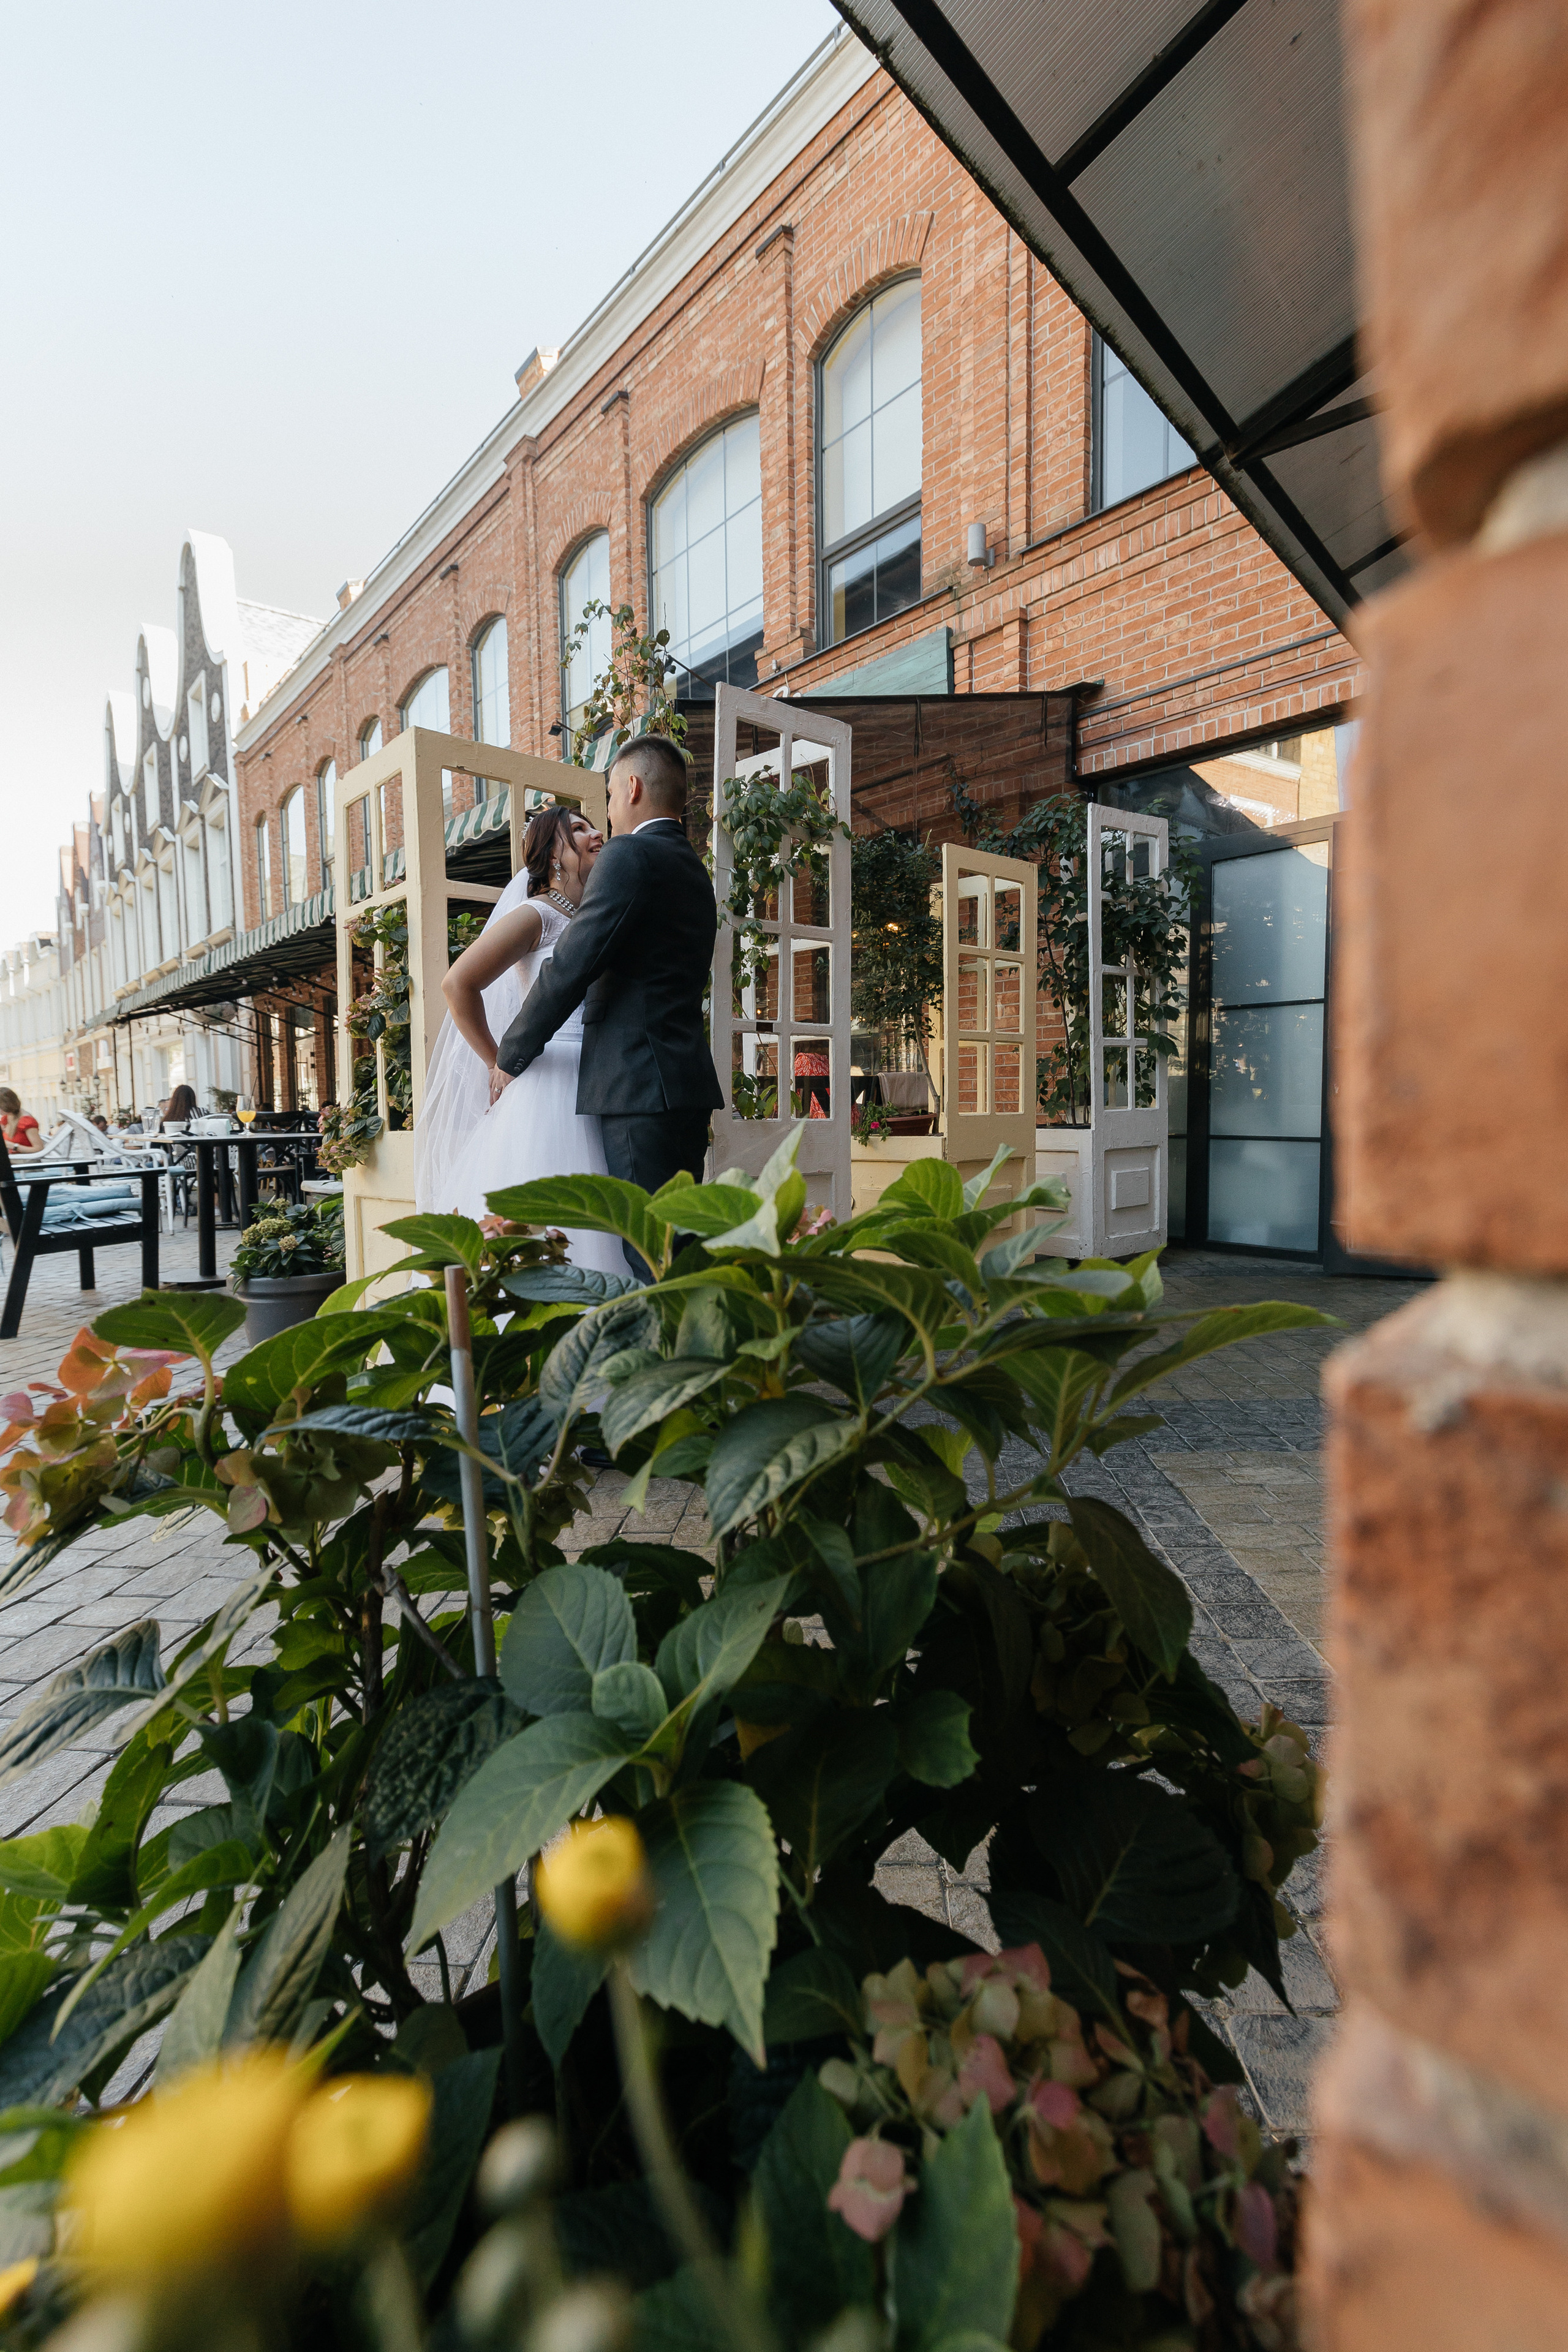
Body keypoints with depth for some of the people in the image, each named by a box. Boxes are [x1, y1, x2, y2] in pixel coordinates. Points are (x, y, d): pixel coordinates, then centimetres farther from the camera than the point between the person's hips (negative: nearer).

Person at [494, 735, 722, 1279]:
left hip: (639, 1087, -9)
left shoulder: (631, 855, -7)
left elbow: (569, 969, -12)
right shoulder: (694, 870, 21)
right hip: (691, 1083, 9)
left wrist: (510, 1057, 0)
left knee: (647, 1257, -8)